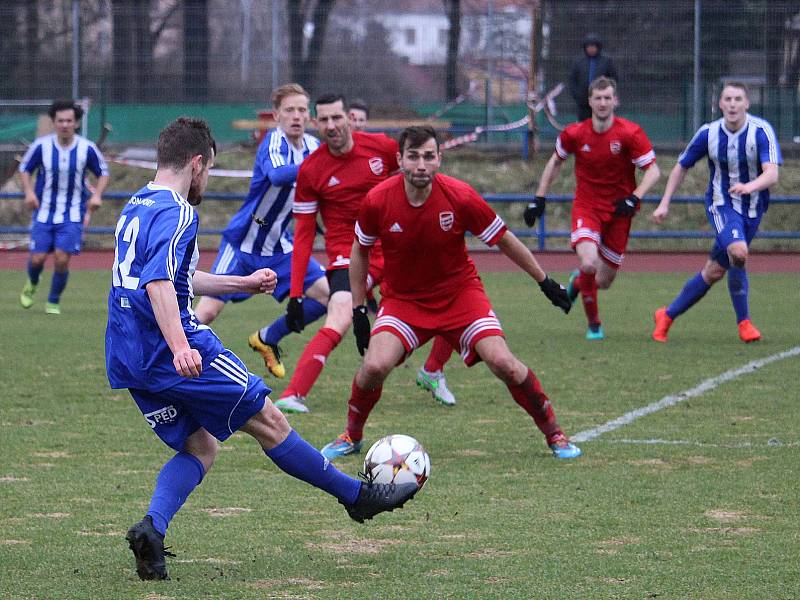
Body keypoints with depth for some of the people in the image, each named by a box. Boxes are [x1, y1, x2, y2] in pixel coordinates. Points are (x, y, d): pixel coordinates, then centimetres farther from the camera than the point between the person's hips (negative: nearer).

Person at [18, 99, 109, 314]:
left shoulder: (87, 149, -8)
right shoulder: (41, 146, -9)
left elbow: (103, 173, 7)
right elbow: (24, 169, 7)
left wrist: (97, 194, -10)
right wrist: (29, 191, -10)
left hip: (72, 216, -1)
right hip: (44, 213, 1)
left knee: (62, 258, -11)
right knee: (38, 258, -4)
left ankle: (53, 302, 11)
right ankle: (32, 284, 33)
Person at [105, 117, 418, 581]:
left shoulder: (136, 208, 18)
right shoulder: (176, 213, -14)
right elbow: (158, 283, -29)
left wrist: (245, 283, 36)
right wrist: (179, 347, -40)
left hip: (130, 362, 9)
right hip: (173, 353, -9)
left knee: (199, 447, 13)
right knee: (268, 420, 3)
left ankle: (152, 528, -11)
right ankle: (358, 496, 14)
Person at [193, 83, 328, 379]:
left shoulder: (313, 146, 0)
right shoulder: (274, 142, -21)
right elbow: (277, 175, -44)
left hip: (279, 248, 6)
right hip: (242, 244, -6)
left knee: (326, 294, -3)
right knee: (207, 311, -12)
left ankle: (267, 339, 16)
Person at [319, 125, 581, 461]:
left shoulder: (460, 197, -20)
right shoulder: (377, 201, -17)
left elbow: (504, 241, -4)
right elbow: (360, 251, 3)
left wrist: (546, 282, 3)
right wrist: (358, 309, 2)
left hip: (460, 292, -1)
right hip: (402, 298, 1)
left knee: (502, 363, -16)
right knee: (374, 367, -21)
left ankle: (554, 434, 4)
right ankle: (351, 436, 8)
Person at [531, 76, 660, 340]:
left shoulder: (630, 133, -13)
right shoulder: (574, 134, -6)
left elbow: (653, 170, -10)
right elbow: (555, 162, 12)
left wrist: (633, 199, -25)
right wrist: (539, 199, 9)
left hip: (618, 211, 0)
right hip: (586, 206, 0)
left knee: (604, 282, 5)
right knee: (589, 263, -26)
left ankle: (577, 280, 44)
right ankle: (594, 325, -3)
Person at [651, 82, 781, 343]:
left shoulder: (761, 131, -15)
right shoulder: (708, 133, -9)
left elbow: (772, 174, -28)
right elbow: (681, 167, 6)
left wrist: (750, 186, -48)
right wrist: (664, 203, 2)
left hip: (752, 209, 1)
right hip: (721, 204, -1)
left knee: (714, 271, 7)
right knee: (738, 252, -29)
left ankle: (668, 315, 26)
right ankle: (743, 322, -12)